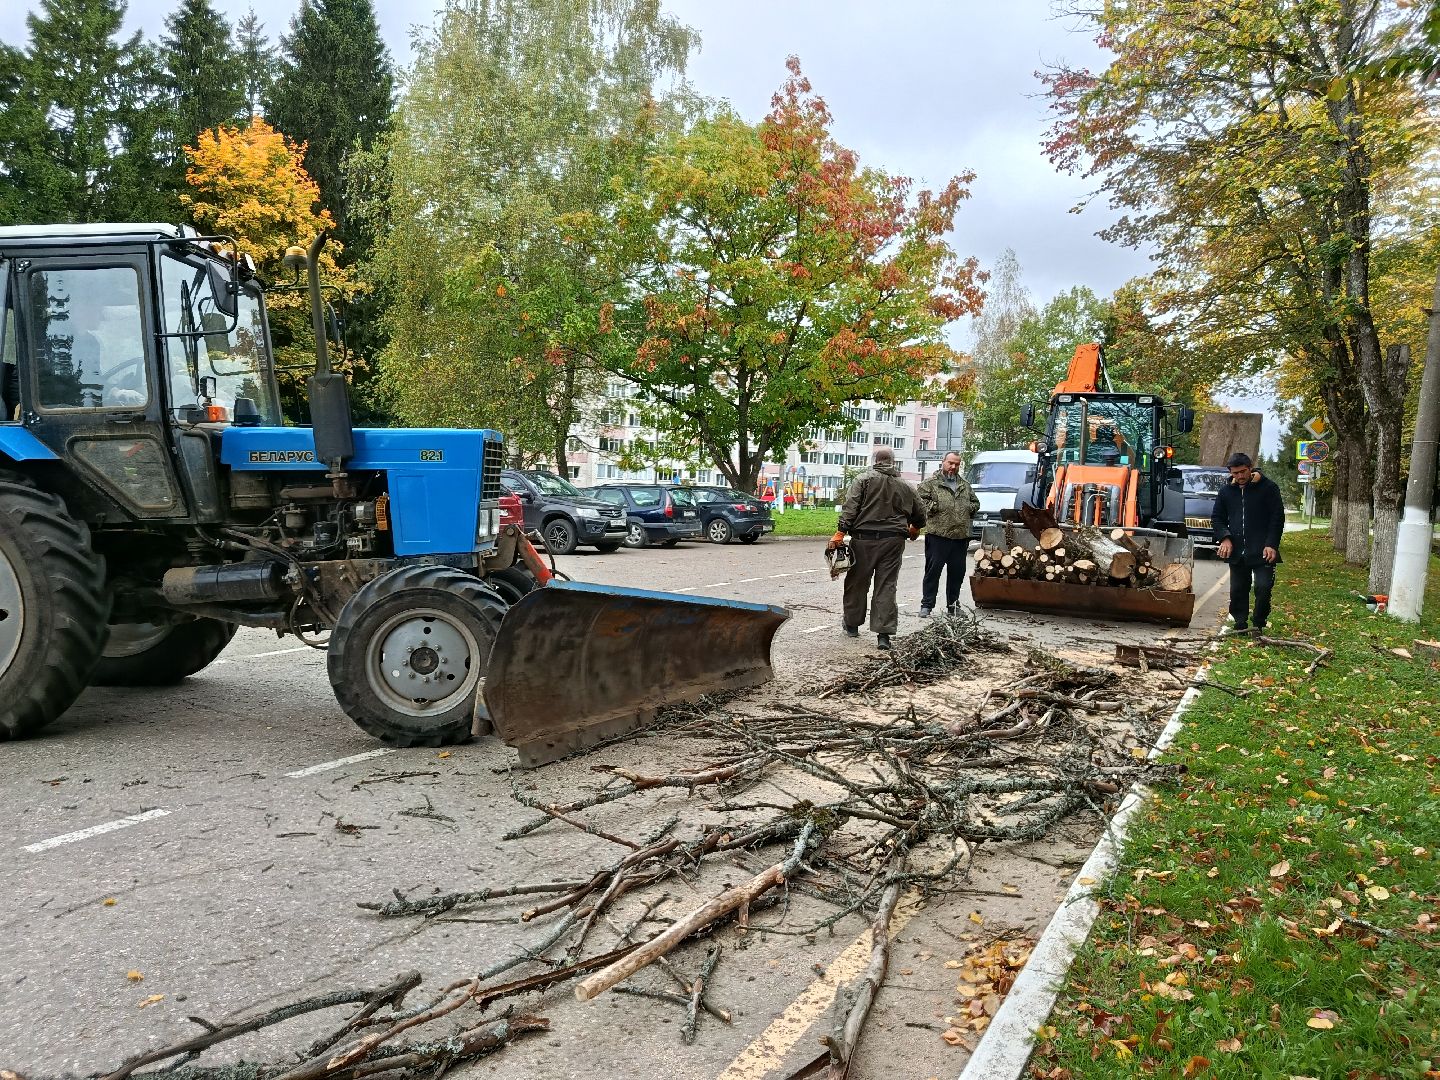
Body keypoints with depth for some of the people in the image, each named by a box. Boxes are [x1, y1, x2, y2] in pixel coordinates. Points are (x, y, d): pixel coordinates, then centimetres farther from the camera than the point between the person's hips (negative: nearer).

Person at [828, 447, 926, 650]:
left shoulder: (864, 479, -1)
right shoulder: (905, 487, 10)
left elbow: (850, 508, -11)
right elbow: (919, 514, 21)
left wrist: (839, 534, -13)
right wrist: (915, 529, 42)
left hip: (864, 539, -2)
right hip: (893, 542, 2)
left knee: (857, 582, 13)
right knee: (887, 586, 3)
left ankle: (852, 624, 28)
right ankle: (884, 633, -3)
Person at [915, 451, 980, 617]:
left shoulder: (965, 485, 19)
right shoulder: (931, 483, 1)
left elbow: (975, 503, 27)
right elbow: (919, 500, -7)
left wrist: (968, 508, 8)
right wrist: (934, 507, -14)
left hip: (961, 535, 5)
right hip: (938, 535, -5)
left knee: (957, 572, 11)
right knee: (933, 570, -3)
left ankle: (953, 604, 23)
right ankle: (926, 605, 2)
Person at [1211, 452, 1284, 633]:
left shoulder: (1268, 487, -2)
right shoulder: (1226, 491, 9)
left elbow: (1277, 518, -3)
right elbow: (1216, 518, 15)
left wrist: (1271, 544, -12)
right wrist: (1225, 538, -3)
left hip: (1262, 551, -4)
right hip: (1236, 551, 4)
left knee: (1263, 587, -12)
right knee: (1237, 591, 8)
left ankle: (1258, 623, 4)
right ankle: (1240, 625, 18)